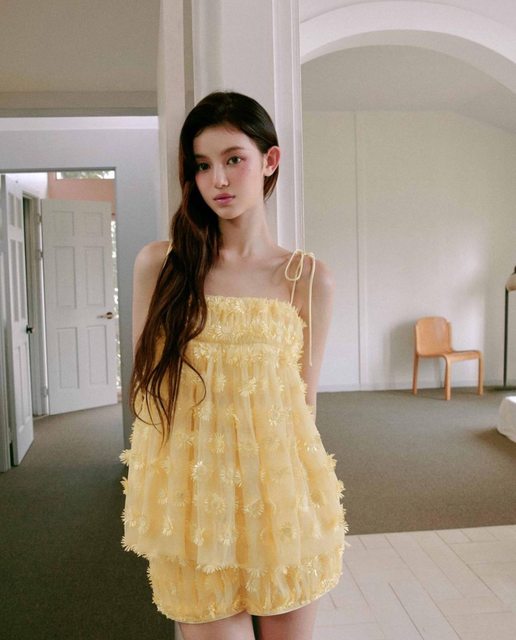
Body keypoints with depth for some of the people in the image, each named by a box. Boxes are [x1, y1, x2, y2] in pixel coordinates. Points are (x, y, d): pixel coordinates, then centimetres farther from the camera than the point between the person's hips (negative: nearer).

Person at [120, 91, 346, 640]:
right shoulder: (159, 264, -2)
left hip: (280, 495, 1)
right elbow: (146, 382, 3)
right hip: (191, 497, 0)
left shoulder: (309, 278, -3)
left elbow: (303, 399, 3)